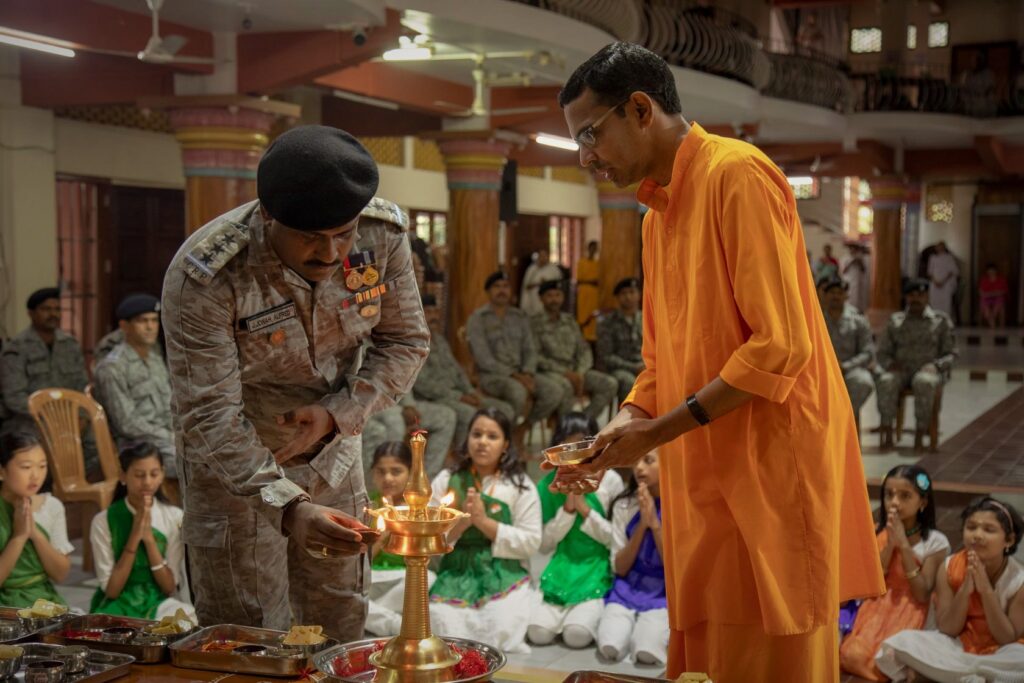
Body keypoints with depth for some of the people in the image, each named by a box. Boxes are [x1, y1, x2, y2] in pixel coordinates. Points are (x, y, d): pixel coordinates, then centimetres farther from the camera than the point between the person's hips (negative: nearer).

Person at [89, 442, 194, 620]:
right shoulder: (103, 521, -7)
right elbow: (111, 590, -9)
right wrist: (134, 537, -17)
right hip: (117, 603, -2)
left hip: (159, 601, 2)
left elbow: (169, 588, -4)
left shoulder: (174, 518, -3)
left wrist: (149, 538, -16)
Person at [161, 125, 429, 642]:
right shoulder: (205, 276, -31)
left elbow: (406, 343, -6)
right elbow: (209, 417, -31)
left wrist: (337, 413, -22)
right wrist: (288, 507, -44)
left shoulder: (384, 233, -19)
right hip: (232, 462, -4)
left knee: (341, 628, 16)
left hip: (331, 449, 4)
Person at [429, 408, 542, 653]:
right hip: (456, 575, 1)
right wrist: (462, 522, -16)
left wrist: (484, 521, -15)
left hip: (505, 577, -1)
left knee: (501, 638, -23)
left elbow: (531, 542, -6)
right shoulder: (446, 481, 6)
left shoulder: (520, 485, 1)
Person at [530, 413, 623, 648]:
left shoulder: (610, 480, -3)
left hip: (597, 570, -2)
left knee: (577, 634, -25)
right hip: (562, 570, 3)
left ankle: (595, 613, 7)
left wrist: (585, 508, -14)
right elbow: (545, 544, 2)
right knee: (539, 632, -20)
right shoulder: (549, 484, 4)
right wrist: (567, 509, -11)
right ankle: (567, 610, 10)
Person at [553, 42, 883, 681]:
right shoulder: (658, 210, 16)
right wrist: (619, 430, 3)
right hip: (703, 482, 8)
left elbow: (781, 346, -19)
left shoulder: (737, 175, -12)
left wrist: (659, 432, -15)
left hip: (773, 469, -8)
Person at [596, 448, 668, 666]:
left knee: (647, 652, -29)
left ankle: (658, 628, -2)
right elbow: (619, 568, -1)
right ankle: (631, 623, 0)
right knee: (610, 647, -26)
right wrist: (641, 525, -13)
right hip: (628, 590, 2)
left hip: (665, 593, -2)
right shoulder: (624, 505, 1)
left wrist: (655, 524, -18)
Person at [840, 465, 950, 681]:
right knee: (851, 656, -22)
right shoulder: (876, 534, 4)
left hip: (908, 612, -3)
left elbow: (922, 594, -13)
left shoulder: (935, 541, -5)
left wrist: (904, 546, -17)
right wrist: (890, 544, -14)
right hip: (877, 607, 3)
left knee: (881, 662, -26)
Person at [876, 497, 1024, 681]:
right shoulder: (949, 569, -9)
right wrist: (965, 589, -25)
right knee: (902, 642, -21)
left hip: (999, 655, -1)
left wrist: (986, 590, -26)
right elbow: (947, 629, -10)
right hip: (957, 647, 1)